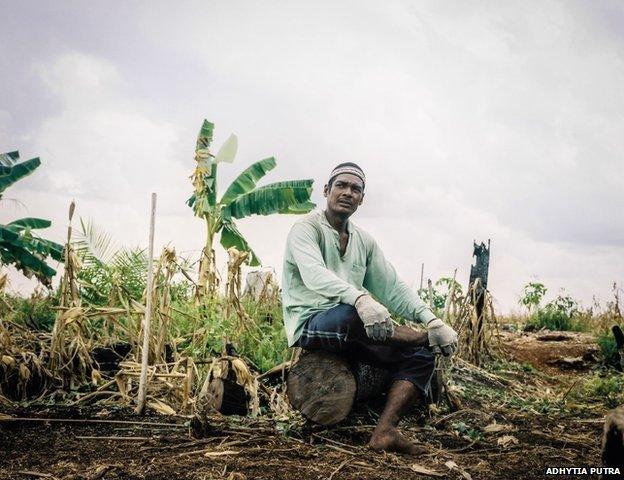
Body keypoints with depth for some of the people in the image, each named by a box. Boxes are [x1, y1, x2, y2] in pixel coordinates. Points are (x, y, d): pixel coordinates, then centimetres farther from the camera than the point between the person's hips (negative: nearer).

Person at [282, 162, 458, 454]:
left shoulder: (364, 241, 15)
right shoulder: (306, 229, -6)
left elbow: (392, 287, 10)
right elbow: (314, 274, -26)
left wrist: (431, 320, -6)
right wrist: (359, 298, -45)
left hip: (351, 331, 7)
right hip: (310, 324, -7)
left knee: (419, 355, -8)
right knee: (352, 315, -38)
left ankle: (385, 431, -24)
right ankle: (428, 338, -14)